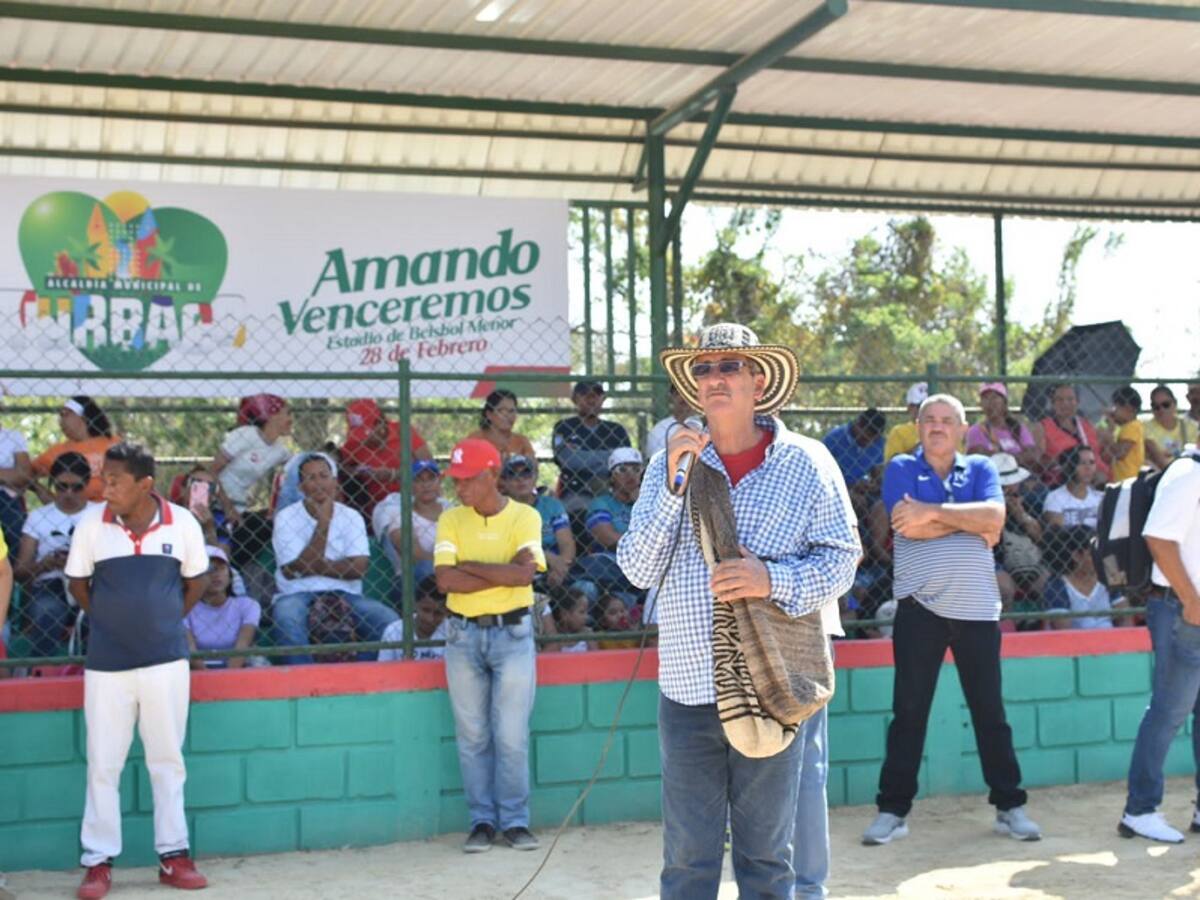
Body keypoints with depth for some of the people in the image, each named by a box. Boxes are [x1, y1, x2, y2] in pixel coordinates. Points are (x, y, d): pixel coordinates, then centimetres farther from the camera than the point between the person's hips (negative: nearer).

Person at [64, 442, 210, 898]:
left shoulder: (183, 524, -6)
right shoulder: (91, 524, -7)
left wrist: (164, 622, 7)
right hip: (106, 663, 0)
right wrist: (110, 622, 9)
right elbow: (78, 583, 8)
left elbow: (196, 582, 9)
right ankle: (98, 861, 13)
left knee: (167, 759, 8)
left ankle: (173, 855, 17)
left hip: (166, 659, 0)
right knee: (103, 762, 4)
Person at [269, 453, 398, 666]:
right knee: (286, 619, -37)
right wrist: (323, 522, -10)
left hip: (344, 594, 2)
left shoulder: (351, 517, 8)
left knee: (389, 620, -23)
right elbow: (295, 569, -9)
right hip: (298, 595, -2)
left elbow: (358, 567, -5)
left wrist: (315, 566, -8)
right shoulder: (286, 518, 2)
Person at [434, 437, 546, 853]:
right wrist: (503, 574, -14)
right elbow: (445, 580, -10)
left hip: (512, 633, -2)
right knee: (472, 734, 6)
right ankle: (482, 820, 14)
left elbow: (524, 573, -18)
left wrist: (469, 565, -12)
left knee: (512, 735, -1)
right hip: (463, 635, 2)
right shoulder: (451, 519, 3)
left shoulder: (524, 516, -2)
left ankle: (515, 820, 9)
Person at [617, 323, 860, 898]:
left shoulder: (806, 462, 1)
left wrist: (773, 580, -19)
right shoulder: (671, 462, 7)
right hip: (687, 684, 2)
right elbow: (638, 570, 1)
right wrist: (674, 487, -10)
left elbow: (841, 560, -1)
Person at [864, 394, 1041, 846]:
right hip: (920, 606, -2)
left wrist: (933, 512, -16)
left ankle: (1009, 805, 19)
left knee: (990, 711, 9)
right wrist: (971, 522, -8)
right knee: (908, 711, 3)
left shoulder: (980, 468, 9)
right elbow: (908, 525, -14)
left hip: (977, 606, 2)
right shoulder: (901, 468, 3)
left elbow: (995, 516, -10)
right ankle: (893, 809, 10)